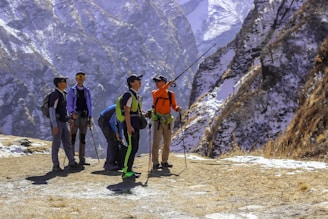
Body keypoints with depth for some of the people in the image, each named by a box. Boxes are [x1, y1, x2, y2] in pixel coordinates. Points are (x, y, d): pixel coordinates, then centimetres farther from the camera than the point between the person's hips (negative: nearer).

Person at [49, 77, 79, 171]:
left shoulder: (63, 94, 13)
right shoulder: (55, 94, -17)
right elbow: (51, 110, -20)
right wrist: (54, 126, -24)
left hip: (63, 122, 9)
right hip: (56, 122, -9)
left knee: (67, 143, 10)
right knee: (56, 144, -3)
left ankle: (72, 163, 16)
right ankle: (55, 166, 3)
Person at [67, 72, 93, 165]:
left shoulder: (87, 91, 14)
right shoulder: (72, 90, 3)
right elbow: (69, 104, -3)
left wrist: (90, 117, 10)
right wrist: (72, 113, -21)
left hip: (84, 116, 4)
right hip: (75, 116, -4)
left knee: (83, 138, 7)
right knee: (73, 137, -5)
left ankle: (82, 159, 11)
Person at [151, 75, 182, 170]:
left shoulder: (170, 94, 5)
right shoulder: (154, 93, -1)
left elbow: (174, 106, 4)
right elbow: (157, 94, -25)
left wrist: (178, 108, -20)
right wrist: (167, 85, -34)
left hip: (168, 121, 3)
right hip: (158, 121, -3)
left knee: (167, 143, 9)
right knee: (156, 143, -8)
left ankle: (164, 162, 20)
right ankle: (155, 164, -6)